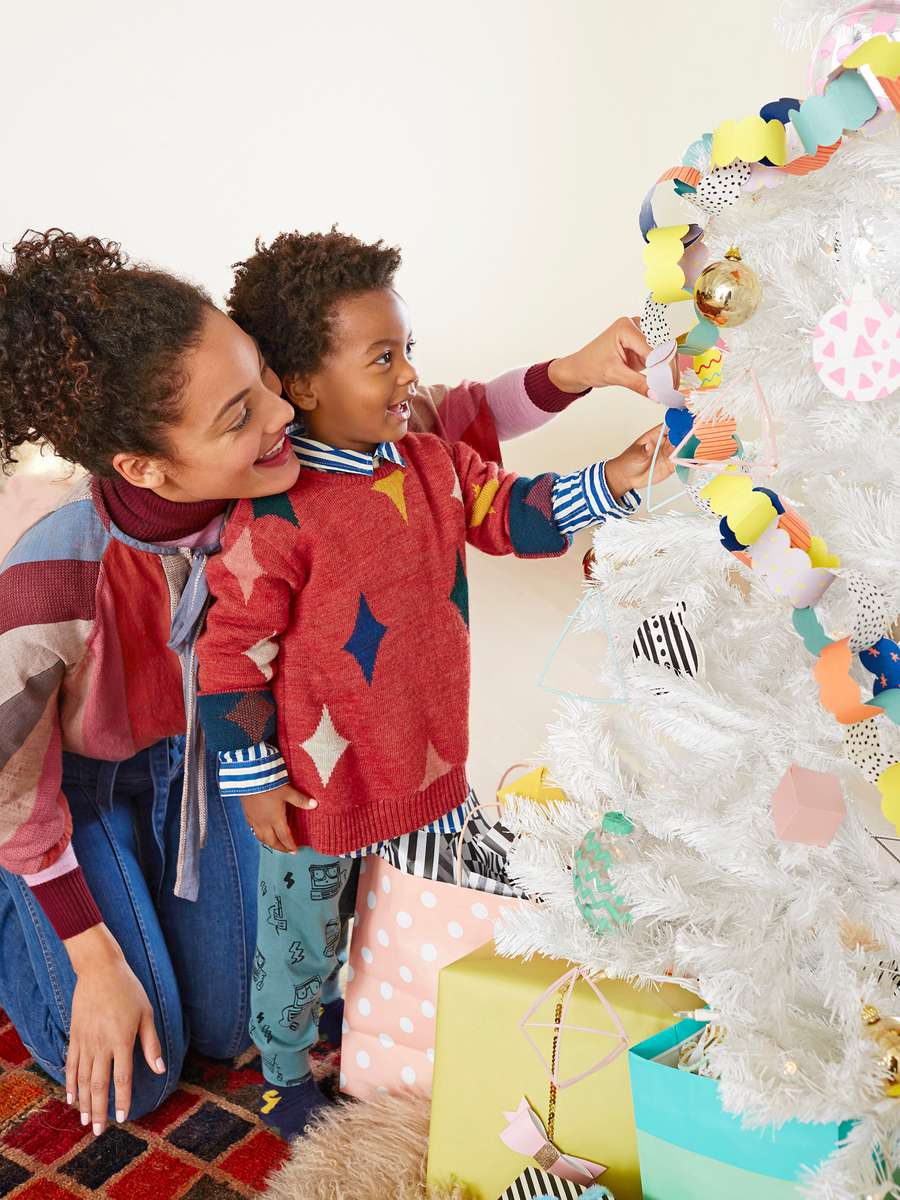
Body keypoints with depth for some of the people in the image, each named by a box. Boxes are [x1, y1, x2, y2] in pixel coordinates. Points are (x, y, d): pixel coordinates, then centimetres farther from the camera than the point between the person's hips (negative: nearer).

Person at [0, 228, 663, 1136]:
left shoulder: (264, 477, -31)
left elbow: (433, 424, -14)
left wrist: (570, 373, -29)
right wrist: (97, 963, -13)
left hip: (199, 747, 4)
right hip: (80, 783, -3)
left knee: (227, 1035, 16)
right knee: (132, 1083, 10)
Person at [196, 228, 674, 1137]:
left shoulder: (434, 463, -3)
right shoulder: (276, 512, -24)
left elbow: (513, 512, 5)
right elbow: (232, 648, -18)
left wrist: (611, 483, -9)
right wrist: (254, 779, -13)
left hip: (427, 763, 7)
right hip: (317, 787, -6)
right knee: (300, 942, 18)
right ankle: (285, 1075, 49)